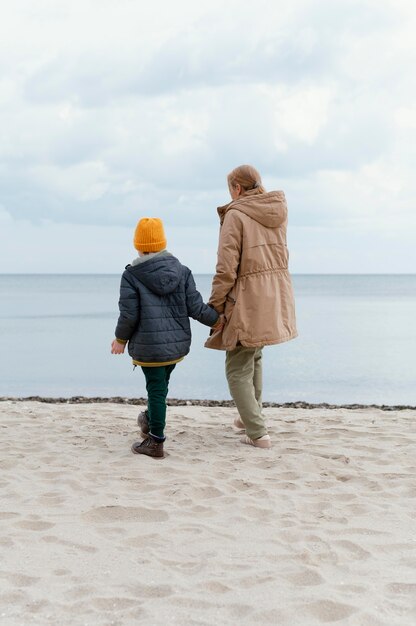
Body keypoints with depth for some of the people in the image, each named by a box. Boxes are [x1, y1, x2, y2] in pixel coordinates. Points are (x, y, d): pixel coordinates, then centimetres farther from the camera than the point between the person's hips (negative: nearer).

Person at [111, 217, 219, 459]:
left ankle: (156, 442, 7)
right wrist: (219, 319, 13)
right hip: (178, 343, 4)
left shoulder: (132, 276, -8)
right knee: (160, 385, 22)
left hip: (148, 346, -4)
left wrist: (121, 339, 6)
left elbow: (129, 315, -9)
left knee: (156, 389, 1)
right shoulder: (182, 271, 2)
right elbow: (196, 308, -2)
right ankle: (151, 421, 43)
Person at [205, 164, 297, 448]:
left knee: (238, 370, 2)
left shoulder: (236, 215, -11)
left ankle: (258, 433, -2)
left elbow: (226, 270, -16)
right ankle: (251, 415, 36)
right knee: (253, 356, 27)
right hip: (276, 298, 8)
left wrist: (213, 308, -9)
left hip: (247, 302, -7)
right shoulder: (279, 211, 8)